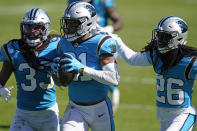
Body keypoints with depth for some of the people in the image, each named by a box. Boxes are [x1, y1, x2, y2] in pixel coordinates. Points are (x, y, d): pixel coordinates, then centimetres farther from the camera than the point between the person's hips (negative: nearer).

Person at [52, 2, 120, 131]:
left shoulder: (101, 44, -17)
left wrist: (82, 69, -32)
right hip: (75, 110, 4)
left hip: (98, 109, -4)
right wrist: (56, 70, -13)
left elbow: (114, 80, -26)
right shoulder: (65, 44, 1)